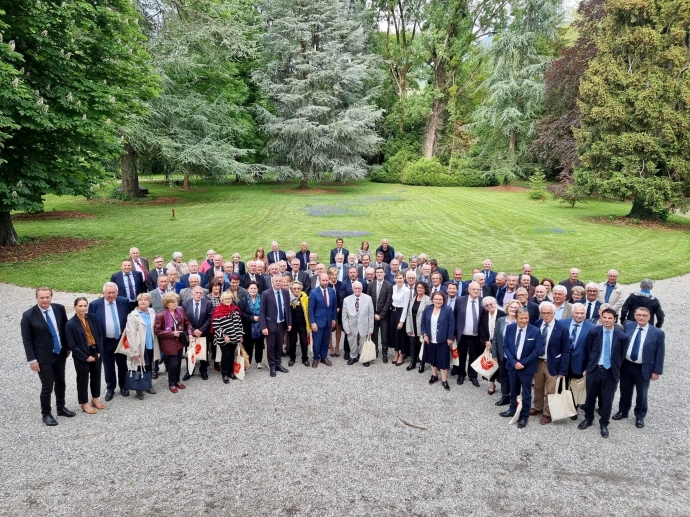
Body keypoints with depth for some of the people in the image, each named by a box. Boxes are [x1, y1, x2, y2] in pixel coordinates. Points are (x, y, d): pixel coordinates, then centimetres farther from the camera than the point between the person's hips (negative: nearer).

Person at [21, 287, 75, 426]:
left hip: (60, 354, 4)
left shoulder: (59, 308, -4)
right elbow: (26, 340, -11)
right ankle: (46, 414, 20)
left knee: (60, 382, 18)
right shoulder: (28, 315, -14)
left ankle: (61, 408, 37)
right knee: (47, 387, 1)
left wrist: (68, 347, 10)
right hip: (43, 357, -4)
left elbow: (65, 327, 9)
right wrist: (32, 359, -13)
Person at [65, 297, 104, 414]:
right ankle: (84, 403, 26)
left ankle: (95, 398, 37)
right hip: (82, 357, -4)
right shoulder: (70, 324, -16)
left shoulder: (92, 318, -4)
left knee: (96, 376, 17)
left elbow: (100, 335, 4)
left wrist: (99, 351, -4)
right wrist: (85, 357, -14)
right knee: (83, 379, 10)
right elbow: (72, 345, -14)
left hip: (95, 353, 4)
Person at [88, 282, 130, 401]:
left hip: (122, 340, 1)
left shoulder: (124, 302, -6)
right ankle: (110, 388, 29)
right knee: (108, 367, 12)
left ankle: (123, 386, 33)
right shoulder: (94, 305, -10)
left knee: (122, 365, 15)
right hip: (105, 342, -1)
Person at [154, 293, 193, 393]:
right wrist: (172, 333, -20)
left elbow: (187, 322, 6)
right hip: (169, 343, -5)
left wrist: (190, 333, -11)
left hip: (180, 341, 5)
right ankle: (171, 384, 20)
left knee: (179, 362, 16)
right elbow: (157, 331, -15)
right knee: (173, 363, 0)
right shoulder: (160, 315, -19)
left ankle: (177, 381, 35)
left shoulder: (180, 310, -4)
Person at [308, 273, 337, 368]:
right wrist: (312, 322, -14)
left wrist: (334, 318, 7)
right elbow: (311, 309, -11)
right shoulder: (313, 292, -12)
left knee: (326, 341, 13)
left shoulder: (332, 291, 1)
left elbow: (334, 306, 9)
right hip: (318, 321, -4)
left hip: (329, 321, 4)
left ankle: (324, 357, 28)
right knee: (317, 341, 3)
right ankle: (316, 358, 22)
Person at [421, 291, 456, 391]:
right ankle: (434, 376, 34)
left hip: (442, 340, -4)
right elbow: (423, 322, 6)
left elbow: (451, 325, -10)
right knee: (432, 358, 17)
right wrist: (424, 334, -2)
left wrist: (450, 338, -10)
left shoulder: (448, 310, -12)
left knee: (443, 360, 1)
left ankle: (444, 380, 12)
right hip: (430, 340, 4)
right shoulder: (427, 308, -1)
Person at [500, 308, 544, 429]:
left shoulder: (535, 331, -15)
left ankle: (524, 417, 25)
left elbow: (537, 351, -14)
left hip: (527, 367, -3)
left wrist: (523, 363, -15)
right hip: (512, 364, 3)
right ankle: (512, 409, 40)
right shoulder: (509, 328, -6)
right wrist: (514, 362, -14)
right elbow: (505, 346, -3)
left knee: (526, 393, 10)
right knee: (513, 390, 20)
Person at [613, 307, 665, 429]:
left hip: (643, 369, -2)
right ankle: (623, 411, 39)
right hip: (626, 365, 2)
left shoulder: (658, 333, -12)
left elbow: (660, 354, -7)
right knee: (625, 391, 19)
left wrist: (656, 371, -8)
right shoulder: (628, 326, -4)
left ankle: (640, 417, 34)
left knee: (642, 394, 15)